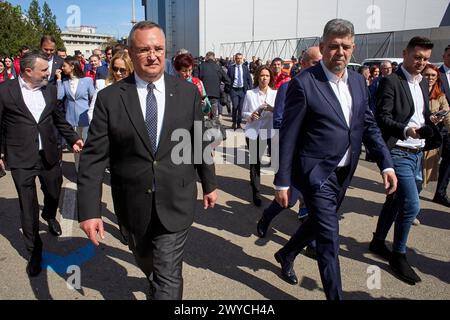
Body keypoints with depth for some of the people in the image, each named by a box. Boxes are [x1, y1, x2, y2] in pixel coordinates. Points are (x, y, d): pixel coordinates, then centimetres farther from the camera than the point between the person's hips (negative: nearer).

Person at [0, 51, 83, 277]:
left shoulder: (50, 89, 5)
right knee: (28, 207, 4)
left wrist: (73, 138, 9)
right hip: (21, 159, -4)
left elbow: (58, 119, 16)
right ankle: (34, 251, 20)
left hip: (49, 155, 4)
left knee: (54, 193, 18)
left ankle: (49, 215, 55)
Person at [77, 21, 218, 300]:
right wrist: (89, 209, -14)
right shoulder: (109, 98, -7)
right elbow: (94, 156, -10)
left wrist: (209, 184, 11)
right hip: (133, 204, 2)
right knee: (146, 261, 26)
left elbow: (200, 142, 5)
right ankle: (157, 282, 58)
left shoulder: (188, 93, -4)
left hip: (176, 202, -1)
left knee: (169, 278, 3)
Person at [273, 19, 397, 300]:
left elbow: (369, 126, 11)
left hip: (344, 173, 7)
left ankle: (286, 255, 49)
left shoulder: (358, 81, 6)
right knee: (329, 239, -2)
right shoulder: (304, 83, -14)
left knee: (318, 223, 23)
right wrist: (282, 182, -12)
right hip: (317, 172, -7)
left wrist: (387, 163, 1)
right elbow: (288, 137, -13)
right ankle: (335, 295, 17)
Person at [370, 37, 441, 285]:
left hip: (417, 154, 8)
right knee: (411, 205, -10)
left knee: (395, 200, 16)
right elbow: (382, 117, -17)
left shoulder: (423, 83, 15)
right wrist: (406, 130, -30)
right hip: (398, 153, -8)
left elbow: (424, 116, 20)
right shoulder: (391, 82, -10)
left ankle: (378, 242, 32)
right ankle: (398, 255, 9)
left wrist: (431, 134, 6)